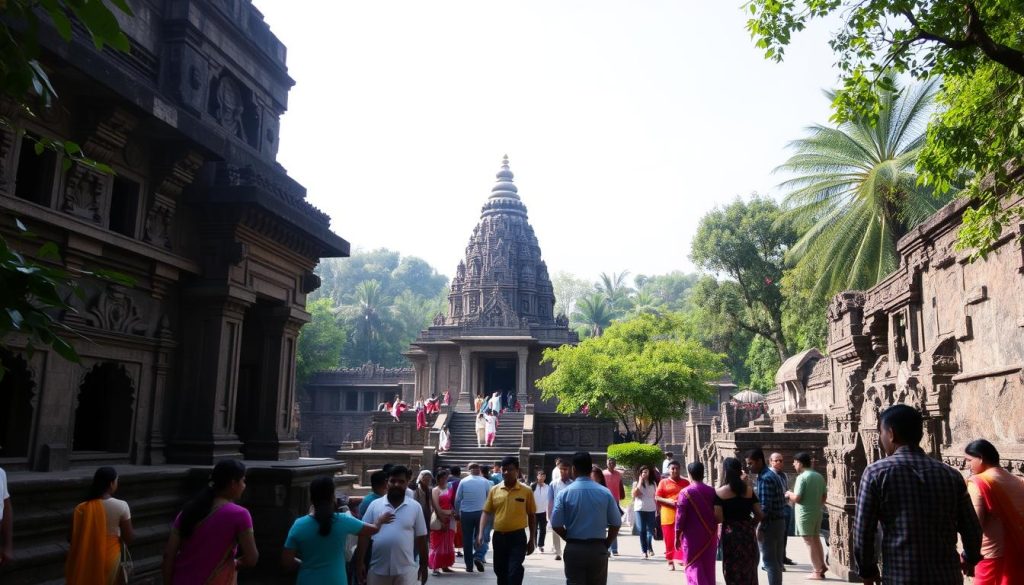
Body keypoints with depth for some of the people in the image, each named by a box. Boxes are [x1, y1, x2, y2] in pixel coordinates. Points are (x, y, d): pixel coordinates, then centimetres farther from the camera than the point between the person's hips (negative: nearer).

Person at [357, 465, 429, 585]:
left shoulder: (415, 507, 1)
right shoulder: (375, 505, 1)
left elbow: (421, 538, 5)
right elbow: (364, 535, 2)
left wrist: (423, 565, 8)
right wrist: (360, 563, -2)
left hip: (405, 569, -1)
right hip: (377, 568, 1)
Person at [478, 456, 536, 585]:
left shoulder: (526, 491, -4)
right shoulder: (494, 490, 2)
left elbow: (532, 516, 3)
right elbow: (486, 512, 4)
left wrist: (532, 539, 3)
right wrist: (480, 533, -8)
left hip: (517, 537, -3)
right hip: (499, 537, 3)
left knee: (514, 572, -10)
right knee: (500, 571, 14)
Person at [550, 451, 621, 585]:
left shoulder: (564, 493, -6)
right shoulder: (605, 493, -3)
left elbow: (556, 525, -7)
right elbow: (616, 523, -1)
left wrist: (570, 538, 9)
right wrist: (606, 544, 12)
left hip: (573, 549, -1)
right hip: (598, 549, 1)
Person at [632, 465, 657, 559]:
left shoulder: (653, 483, 11)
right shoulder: (636, 483, 5)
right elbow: (634, 494, -9)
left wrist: (657, 508, 8)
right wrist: (640, 482, -10)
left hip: (651, 509, 1)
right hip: (640, 509, -1)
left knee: (650, 529, -6)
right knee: (642, 530, -1)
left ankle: (649, 548, 3)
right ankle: (644, 550, 5)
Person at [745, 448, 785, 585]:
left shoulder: (765, 478, -18)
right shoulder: (773, 475, 13)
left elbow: (765, 506, -23)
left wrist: (760, 527, -19)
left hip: (770, 523, -10)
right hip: (779, 521, 10)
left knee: (769, 560, -3)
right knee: (776, 560, 14)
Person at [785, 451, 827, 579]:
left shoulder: (802, 477, -17)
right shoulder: (819, 476, 6)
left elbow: (796, 498, -19)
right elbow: (824, 496, 12)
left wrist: (789, 494, 0)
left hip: (805, 513, -7)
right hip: (817, 512, 7)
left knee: (809, 542, 2)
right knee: (816, 539, 20)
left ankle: (817, 571, 6)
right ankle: (822, 566, 24)